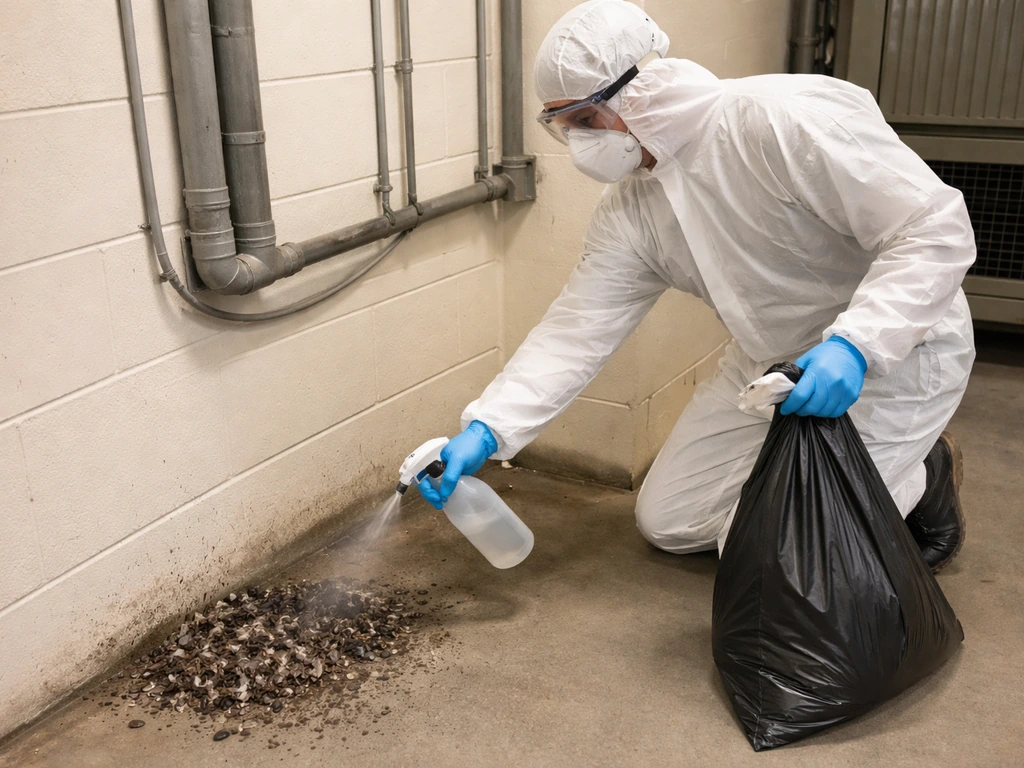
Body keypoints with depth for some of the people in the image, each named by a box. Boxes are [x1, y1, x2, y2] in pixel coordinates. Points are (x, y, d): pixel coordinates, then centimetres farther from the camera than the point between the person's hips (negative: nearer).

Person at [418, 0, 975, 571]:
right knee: (668, 521, 10)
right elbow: (576, 331, -7)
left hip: (893, 351, -7)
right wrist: (485, 430, -18)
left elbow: (937, 229, -26)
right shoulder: (630, 209, -5)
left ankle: (926, 478, 13)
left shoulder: (789, 118, -27)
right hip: (771, 361, 7)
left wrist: (853, 346, -39)